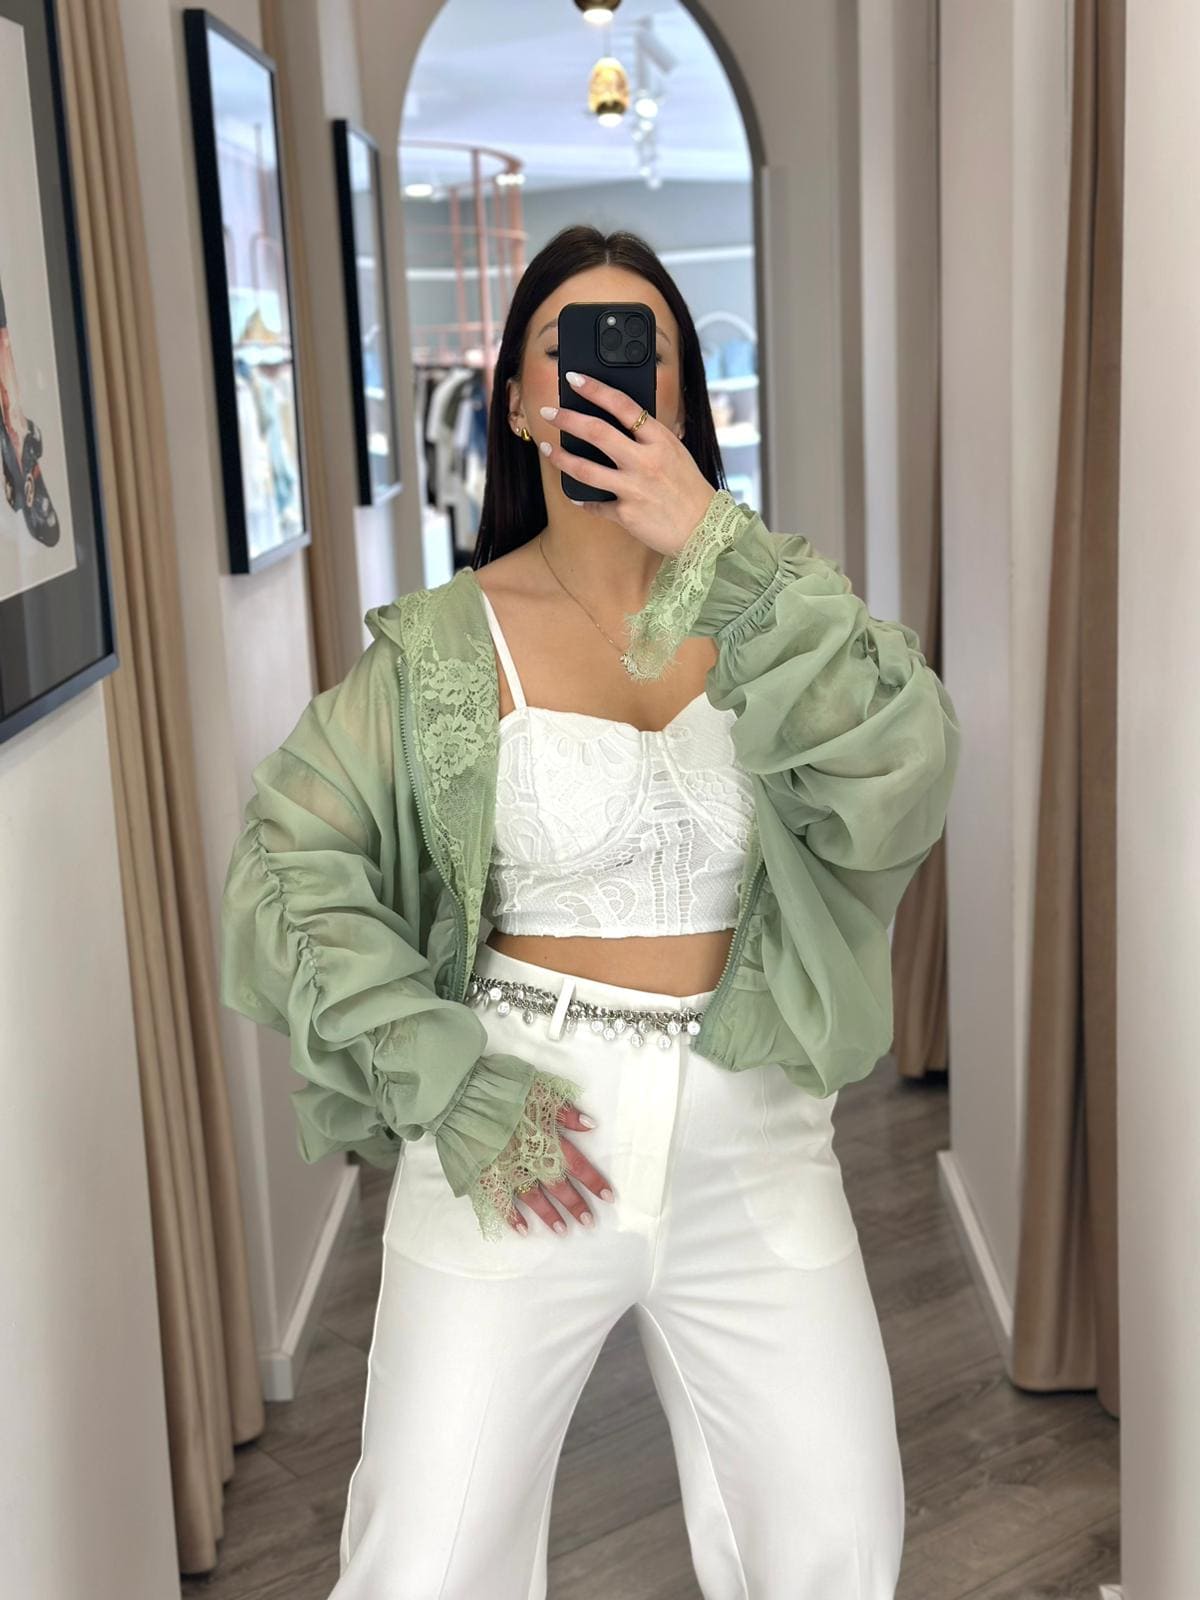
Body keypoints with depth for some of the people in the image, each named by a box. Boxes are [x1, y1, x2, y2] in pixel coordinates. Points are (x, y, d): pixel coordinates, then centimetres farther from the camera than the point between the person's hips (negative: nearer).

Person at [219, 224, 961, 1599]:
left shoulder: (761, 602, 0)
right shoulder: (445, 644, -4)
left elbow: (897, 792, -17)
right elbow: (284, 869, -6)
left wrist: (715, 545, -24)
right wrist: (447, 1087, -14)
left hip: (752, 1135, 2)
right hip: (518, 1134, -1)